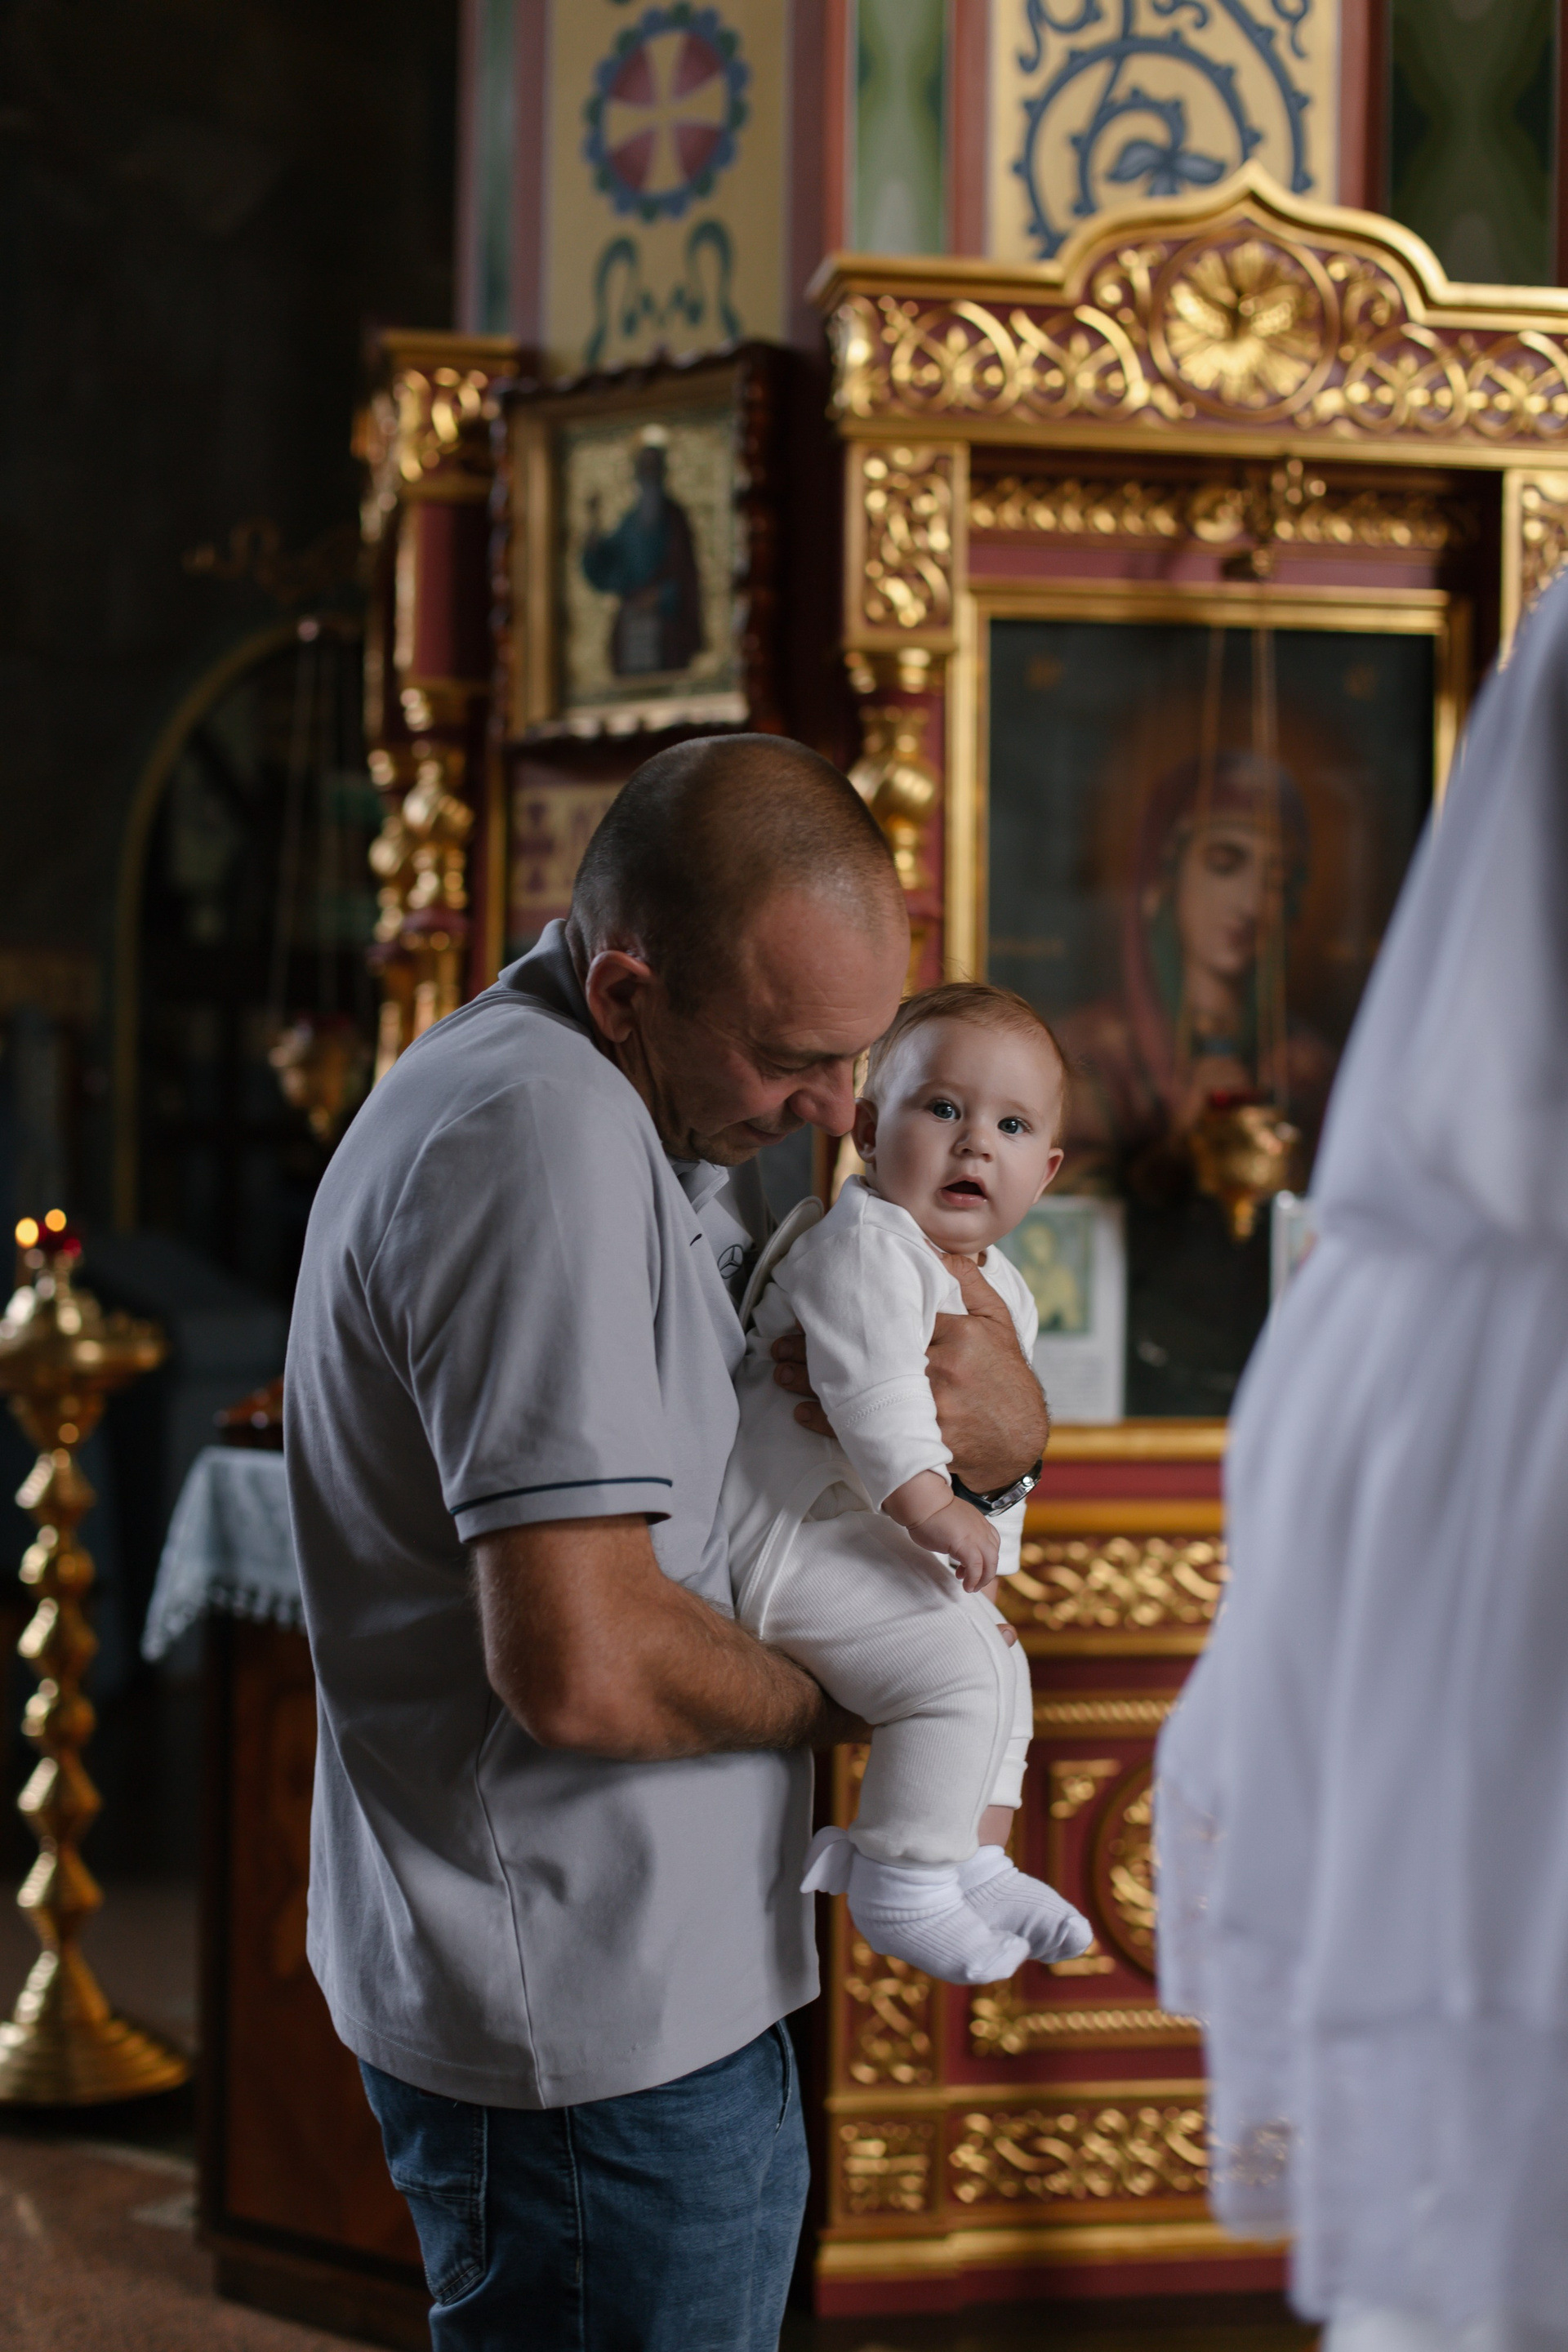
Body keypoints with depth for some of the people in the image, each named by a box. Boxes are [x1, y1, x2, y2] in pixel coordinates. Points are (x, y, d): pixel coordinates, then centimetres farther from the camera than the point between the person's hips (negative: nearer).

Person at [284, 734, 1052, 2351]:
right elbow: (582, 1665, -29)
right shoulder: (546, 1138, -23)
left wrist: (997, 1416, -9)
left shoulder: (653, 1118, 10)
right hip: (589, 2033, -10)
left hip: (645, 1984, 10)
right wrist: (840, 1692, -10)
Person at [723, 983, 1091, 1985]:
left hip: (884, 1538, 11)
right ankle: (901, 1889, -16)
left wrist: (993, 1555, 18)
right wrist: (931, 1506, -34)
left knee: (1001, 1668, 20)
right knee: (953, 1667, -24)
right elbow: (869, 1388, -29)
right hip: (796, 1536, -11)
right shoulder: (864, 1246, -17)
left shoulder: (1007, 1294, 14)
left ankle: (975, 1859, 28)